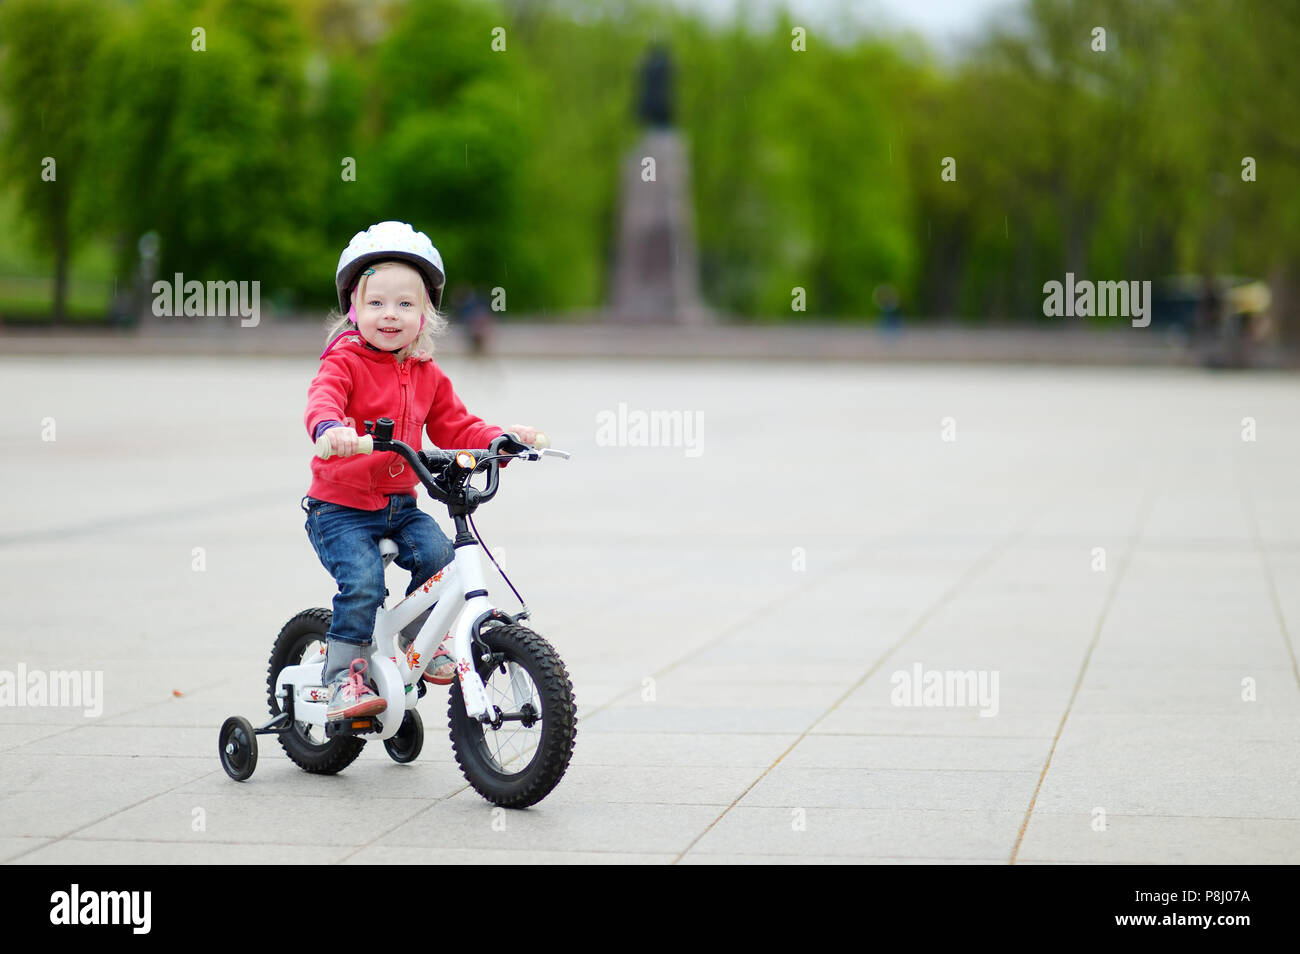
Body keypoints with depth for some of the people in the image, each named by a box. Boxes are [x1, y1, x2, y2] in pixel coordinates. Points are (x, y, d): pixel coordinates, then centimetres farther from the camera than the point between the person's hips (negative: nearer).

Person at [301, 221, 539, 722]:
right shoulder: (344, 361, -9)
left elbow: (456, 429, 14)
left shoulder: (427, 376, 9)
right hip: (339, 507, -5)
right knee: (362, 582, -24)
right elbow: (322, 399, -29)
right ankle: (342, 677, -9)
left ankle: (419, 641, 5)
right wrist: (330, 427, -53)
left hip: (399, 505, 5)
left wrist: (502, 439, -5)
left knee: (437, 553, -19)